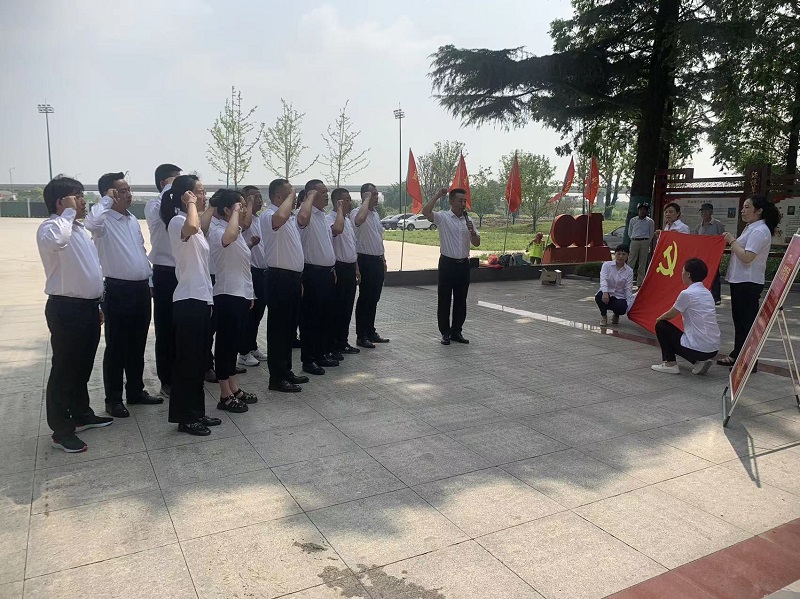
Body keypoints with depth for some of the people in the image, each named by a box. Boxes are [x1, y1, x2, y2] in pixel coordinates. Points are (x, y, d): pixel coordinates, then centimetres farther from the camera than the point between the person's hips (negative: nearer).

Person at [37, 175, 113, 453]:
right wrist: (69, 212, -25)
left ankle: (81, 414, 35)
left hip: (88, 307, 9)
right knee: (64, 370, 1)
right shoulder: (51, 227, -14)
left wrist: (97, 304, 21)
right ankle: (61, 431, 12)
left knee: (83, 367, 19)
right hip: (66, 309, -9)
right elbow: (55, 242, -41)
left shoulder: (80, 230, 15)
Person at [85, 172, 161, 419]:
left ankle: (136, 391, 28)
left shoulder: (133, 219, 14)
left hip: (141, 288, 7)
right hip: (118, 290, -7)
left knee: (137, 345, 15)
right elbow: (91, 223, -36)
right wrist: (106, 201, -20)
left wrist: (150, 279, 17)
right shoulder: (103, 220, -10)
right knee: (116, 347, 3)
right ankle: (113, 398, 14)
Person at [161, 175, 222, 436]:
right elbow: (191, 227, -41)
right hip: (188, 301, -10)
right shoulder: (177, 221, -13)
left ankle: (196, 413, 24)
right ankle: (184, 417, 10)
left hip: (201, 299, 10)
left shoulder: (195, 224, 17)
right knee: (187, 360, -1)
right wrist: (191, 204, -22)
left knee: (198, 360, 14)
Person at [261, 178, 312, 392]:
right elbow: (281, 216, -35)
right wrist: (291, 196, -19)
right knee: (278, 328, -3)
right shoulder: (268, 215, -12)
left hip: (293, 277, 9)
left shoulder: (291, 216, 17)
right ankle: (277, 378, 4)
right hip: (280, 278, -9)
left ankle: (286, 371, 25)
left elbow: (303, 217, -2)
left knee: (289, 327, 15)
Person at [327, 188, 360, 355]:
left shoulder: (348, 219, 15)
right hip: (339, 268, -9)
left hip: (350, 268, 9)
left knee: (347, 308, 14)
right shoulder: (330, 218, -14)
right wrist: (340, 209, -24)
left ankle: (343, 342, 24)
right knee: (336, 308, -1)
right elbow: (337, 229, -40)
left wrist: (356, 267, 21)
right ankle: (332, 346, 9)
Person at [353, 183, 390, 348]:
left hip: (378, 260, 8)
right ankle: (361, 336, 6)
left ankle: (371, 332, 23)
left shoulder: (375, 213, 16)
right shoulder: (358, 212, -13)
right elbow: (359, 219, -40)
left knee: (374, 299, 13)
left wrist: (383, 259, 20)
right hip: (366, 260, -8)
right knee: (364, 299, -2)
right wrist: (367, 199, -25)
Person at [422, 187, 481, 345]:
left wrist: (472, 232, -11)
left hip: (463, 264, 5)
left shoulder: (468, 220, 9)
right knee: (444, 300, 2)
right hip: (447, 263, -4)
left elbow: (476, 243, 9)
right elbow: (425, 211, -23)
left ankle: (456, 332, 22)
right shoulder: (443, 217, -5)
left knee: (461, 300, 10)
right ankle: (445, 333, 13)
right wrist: (438, 195, -17)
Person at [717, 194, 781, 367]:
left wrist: (732, 241, -14)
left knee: (748, 321, -5)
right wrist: (732, 241, 6)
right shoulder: (750, 228, 15)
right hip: (740, 280, 10)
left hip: (748, 283, -10)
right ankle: (737, 355, 25)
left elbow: (747, 257, -23)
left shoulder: (759, 231, -16)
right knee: (739, 320, 16)